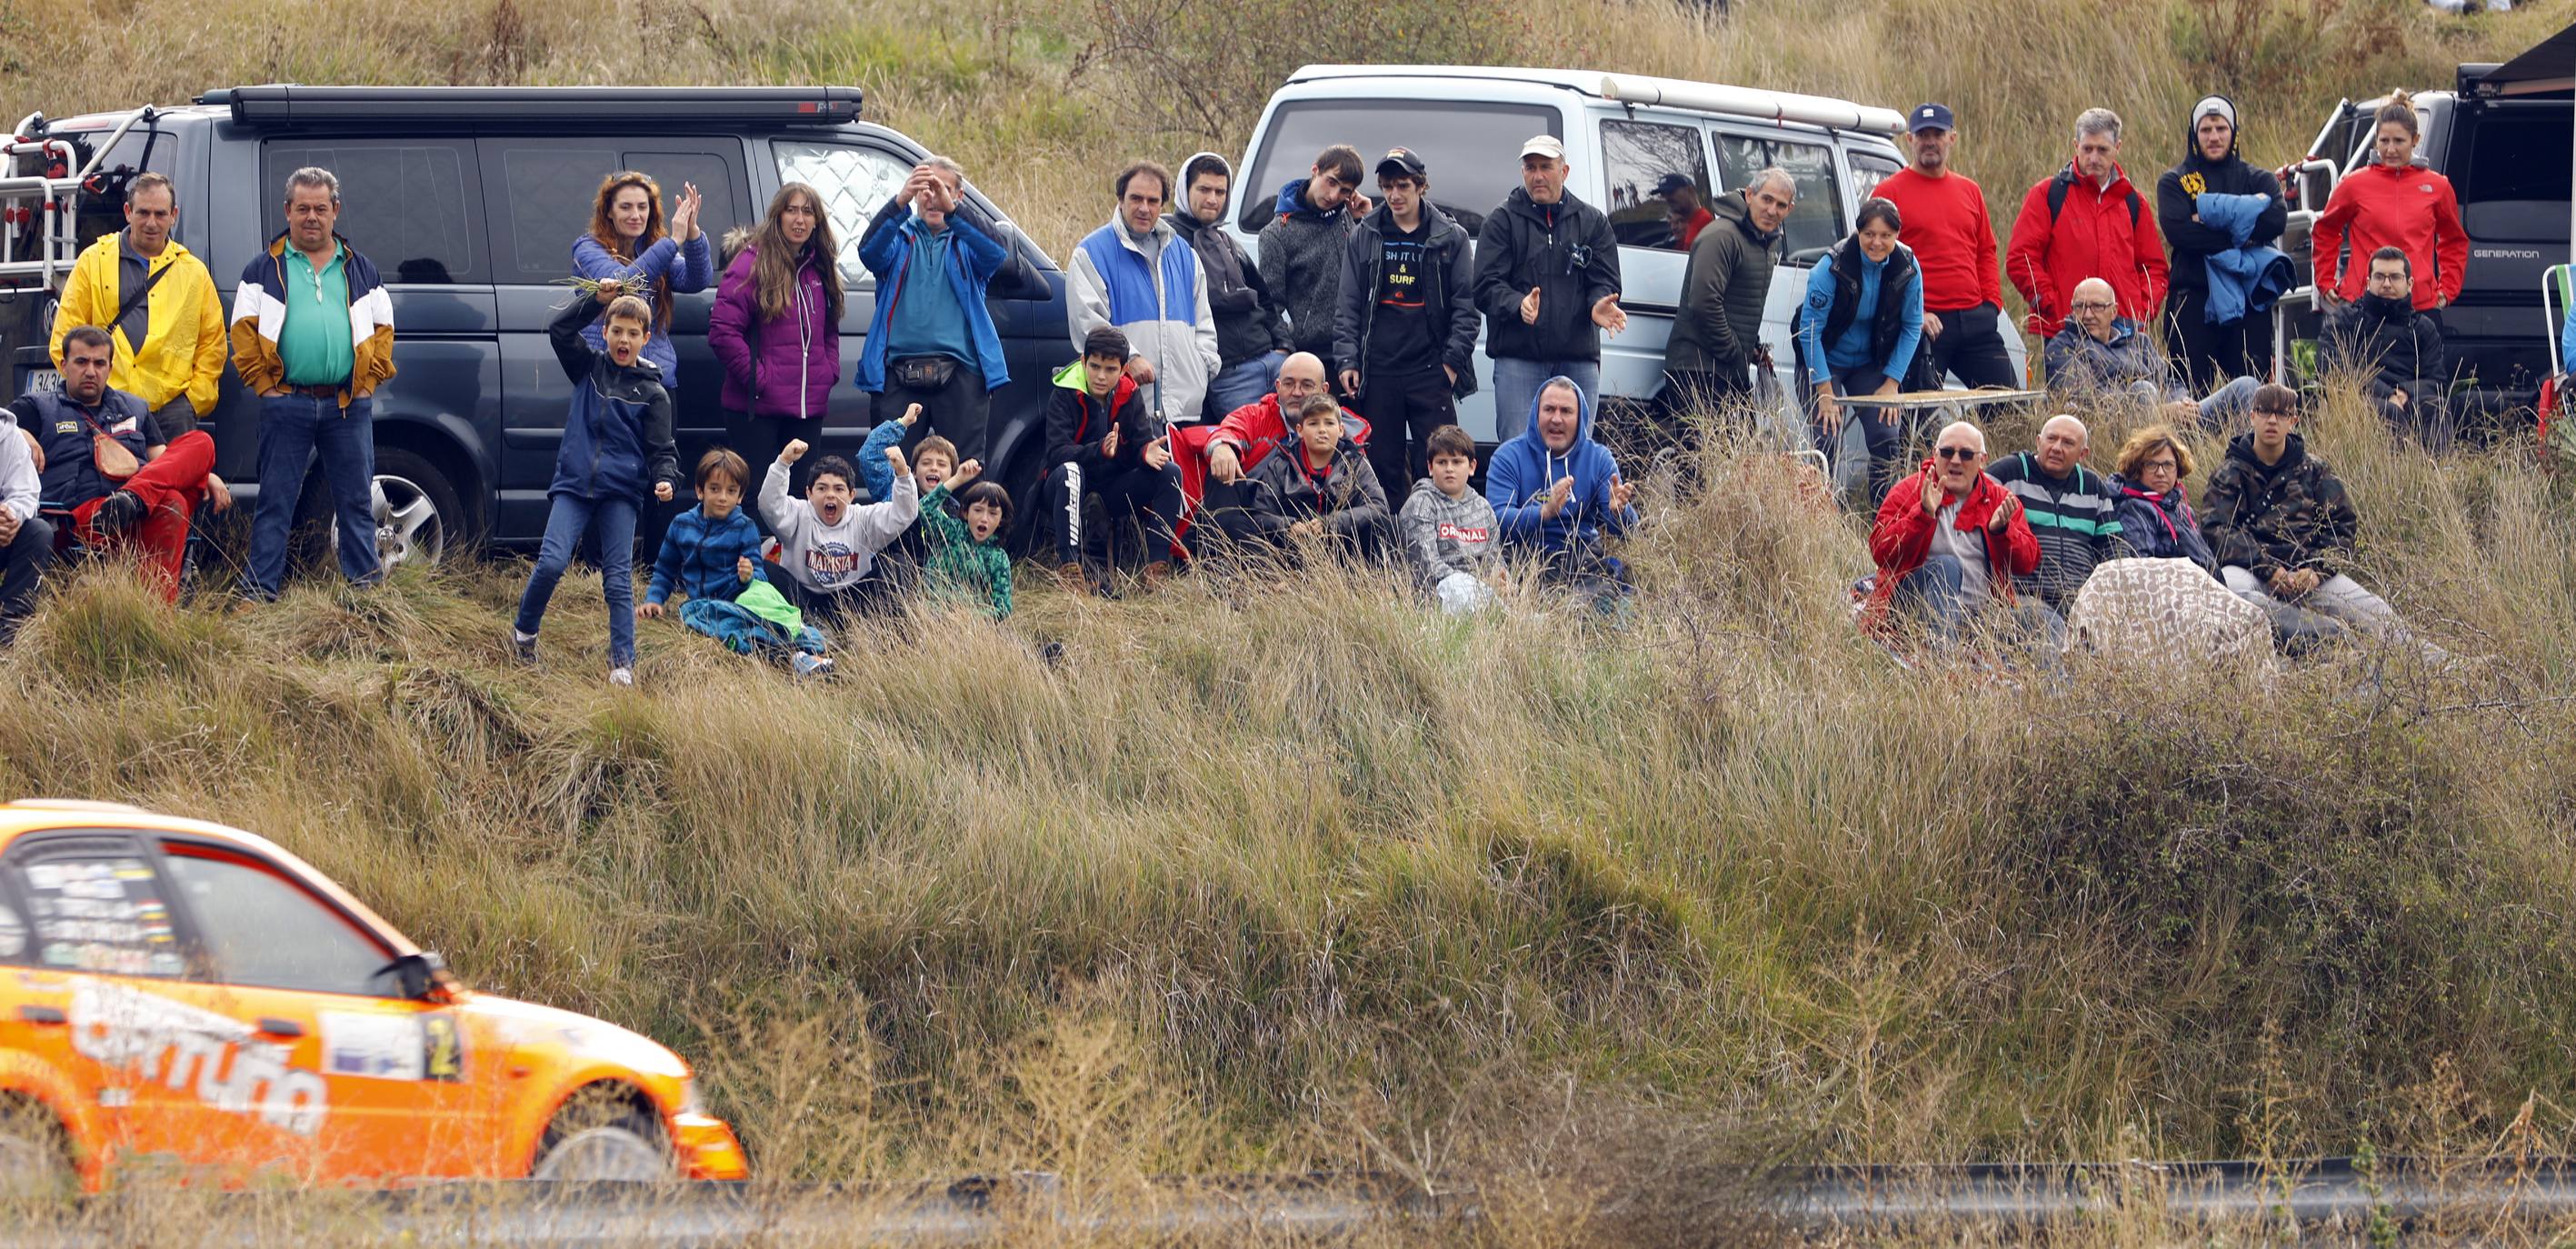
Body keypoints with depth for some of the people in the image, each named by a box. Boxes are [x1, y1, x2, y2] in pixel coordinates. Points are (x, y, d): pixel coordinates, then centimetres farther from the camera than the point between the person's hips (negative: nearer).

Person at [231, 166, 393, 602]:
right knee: (275, 501, 0)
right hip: (286, 403, -2)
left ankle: (367, 583, 9)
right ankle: (258, 592, 2)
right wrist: (263, 384, -6)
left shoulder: (359, 271, 14)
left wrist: (369, 382, 2)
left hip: (349, 403, 2)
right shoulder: (265, 269, 7)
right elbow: (244, 331, 2)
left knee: (356, 500, 4)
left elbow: (382, 329, 14)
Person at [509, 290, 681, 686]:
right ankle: (524, 633, 9)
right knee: (552, 562, -13)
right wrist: (596, 300, -4)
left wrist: (664, 479, -17)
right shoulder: (589, 368, 10)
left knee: (619, 580, -4)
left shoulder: (652, 393, 5)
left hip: (621, 493, -1)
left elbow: (662, 449, 3)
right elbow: (559, 329, 3)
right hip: (573, 486, 1)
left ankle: (622, 662, -1)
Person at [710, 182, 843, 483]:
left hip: (809, 408, 6)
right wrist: (756, 378, -15)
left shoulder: (819, 268, 14)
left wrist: (830, 371, 8)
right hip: (757, 409, -6)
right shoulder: (753, 264, -7)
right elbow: (722, 331, -14)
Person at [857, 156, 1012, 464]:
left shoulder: (967, 241, 14)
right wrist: (900, 202, -26)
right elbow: (870, 251, -7)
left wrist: (951, 209, -26)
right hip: (900, 372, 0)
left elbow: (997, 251, -9)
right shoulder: (900, 238, 15)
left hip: (959, 373, 0)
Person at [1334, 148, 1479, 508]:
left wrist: (1453, 360, -4)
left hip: (1430, 370, -2)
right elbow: (1348, 306, 10)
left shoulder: (1451, 238, 6)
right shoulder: (1364, 238, 11)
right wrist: (1348, 360, 0)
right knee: (1382, 464, 3)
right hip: (1378, 369, 2)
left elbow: (1465, 304, 5)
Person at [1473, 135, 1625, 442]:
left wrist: (1599, 305, -16)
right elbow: (1486, 285, -3)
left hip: (1578, 361, 3)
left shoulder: (1592, 221, 13)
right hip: (1518, 358, -3)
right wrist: (1517, 305, -24)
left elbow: (1604, 280, 8)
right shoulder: (1503, 221, 6)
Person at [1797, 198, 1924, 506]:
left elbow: (1911, 328, -1)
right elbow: (1810, 329, -19)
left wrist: (1891, 383, -6)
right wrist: (1825, 393, -18)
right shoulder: (1833, 267, -25)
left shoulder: (1907, 268, -14)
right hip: (1825, 363, -3)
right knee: (1829, 443, -15)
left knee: (1885, 437, -9)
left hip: (1870, 363, 3)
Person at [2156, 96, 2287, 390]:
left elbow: (2276, 219, -6)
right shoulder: (2174, 182, 10)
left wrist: (2213, 220, -9)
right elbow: (2177, 231, -9)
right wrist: (2239, 237, -11)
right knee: (2194, 391, -6)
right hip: (2194, 297, -1)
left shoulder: (2259, 179, 15)